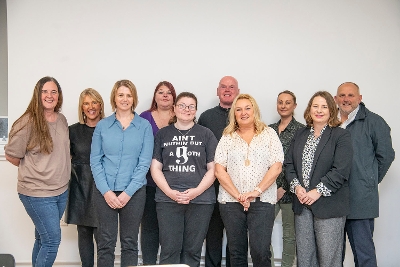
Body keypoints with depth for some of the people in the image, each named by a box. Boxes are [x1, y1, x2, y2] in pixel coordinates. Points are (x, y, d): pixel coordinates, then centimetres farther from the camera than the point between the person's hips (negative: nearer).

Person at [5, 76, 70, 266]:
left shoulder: (62, 120, 5)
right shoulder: (28, 122, -15)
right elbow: (11, 156, -8)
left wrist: (58, 172, 7)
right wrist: (33, 169, 3)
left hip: (61, 191, 6)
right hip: (37, 193, -6)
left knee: (42, 239, 17)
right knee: (53, 240, -5)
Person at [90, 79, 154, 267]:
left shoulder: (144, 126, 1)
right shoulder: (102, 125, 4)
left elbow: (145, 162, -4)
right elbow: (95, 161, 1)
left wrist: (128, 192, -11)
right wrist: (106, 191, -10)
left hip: (134, 192, -1)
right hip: (105, 191, 1)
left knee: (129, 242, 8)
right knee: (105, 242, 5)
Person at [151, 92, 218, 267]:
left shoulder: (206, 135, 7)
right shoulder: (162, 134, 10)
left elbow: (213, 169, 4)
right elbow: (155, 168, 6)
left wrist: (196, 191, -11)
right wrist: (170, 192, -9)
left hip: (200, 200, 0)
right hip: (167, 200, 0)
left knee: (192, 250, 5)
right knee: (169, 250, -1)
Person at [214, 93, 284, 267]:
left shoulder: (269, 134, 6)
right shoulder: (227, 137, 9)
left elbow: (276, 167, -2)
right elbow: (219, 170, 1)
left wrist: (256, 191, -12)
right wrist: (238, 196, -9)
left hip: (262, 201, -2)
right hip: (231, 201, 2)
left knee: (261, 252, -8)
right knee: (236, 252, 8)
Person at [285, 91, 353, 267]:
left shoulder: (341, 136, -4)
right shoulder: (300, 135, 14)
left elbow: (341, 171, -13)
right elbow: (288, 164, 10)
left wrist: (318, 191, -17)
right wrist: (296, 186, -7)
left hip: (328, 205, -5)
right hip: (302, 204, 5)